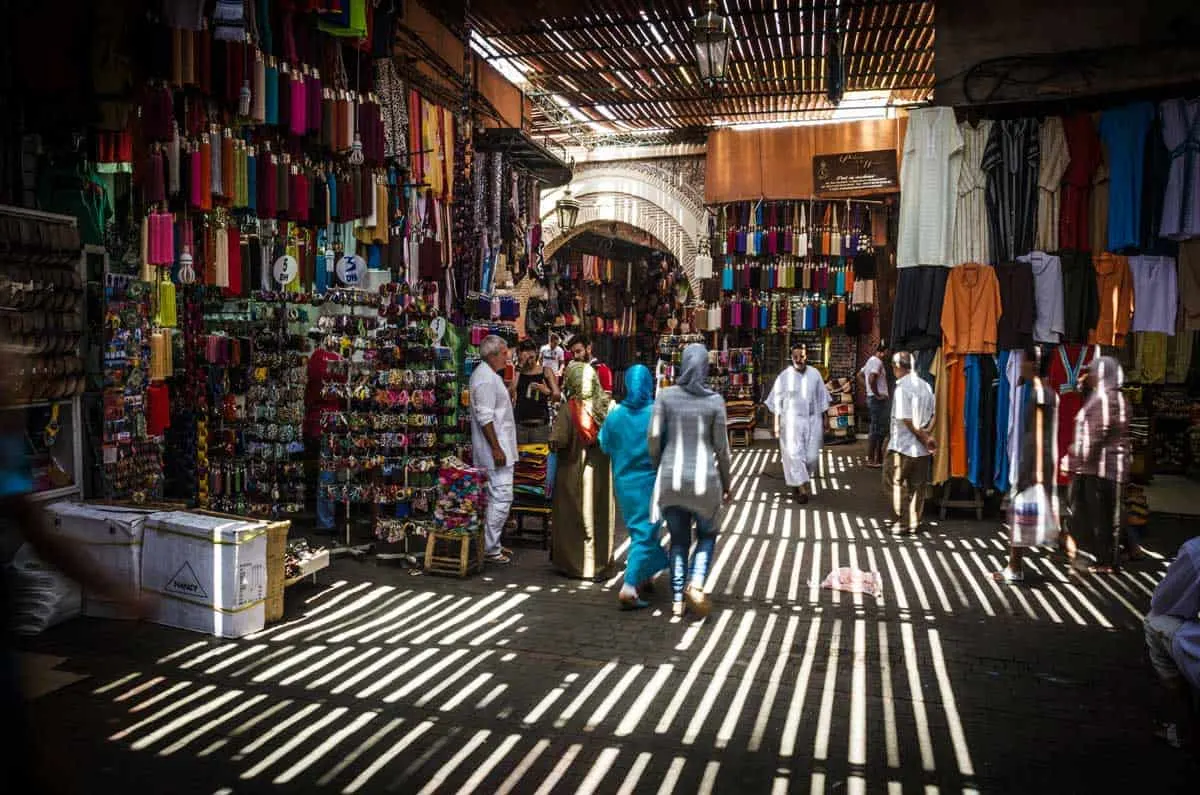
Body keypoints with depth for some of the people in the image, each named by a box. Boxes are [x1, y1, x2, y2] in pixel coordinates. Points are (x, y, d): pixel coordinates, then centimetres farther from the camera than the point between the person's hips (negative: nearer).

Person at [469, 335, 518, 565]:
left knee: (494, 498, 15)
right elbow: (485, 418, -23)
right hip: (495, 448, -11)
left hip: (498, 447, 11)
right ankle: (489, 549, -2)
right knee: (501, 497, -8)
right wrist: (496, 449, -23)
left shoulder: (488, 375, 16)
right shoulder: (486, 379, -18)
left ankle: (492, 545, 23)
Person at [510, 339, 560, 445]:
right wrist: (519, 367, -8)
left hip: (540, 423, -1)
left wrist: (546, 391, -19)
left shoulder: (546, 371, 5)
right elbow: (511, 392, -10)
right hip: (520, 423, 1)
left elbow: (557, 397, 2)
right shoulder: (518, 372, 8)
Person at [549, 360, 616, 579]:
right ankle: (601, 563, 20)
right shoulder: (608, 406, -5)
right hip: (602, 470, 3)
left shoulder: (569, 409, -15)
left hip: (574, 471, -3)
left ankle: (574, 563, 16)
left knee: (574, 518, 9)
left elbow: (557, 442, -18)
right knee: (601, 515, 13)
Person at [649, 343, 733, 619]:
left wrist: (658, 468, 11)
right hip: (703, 477, -1)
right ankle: (695, 583, -1)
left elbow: (654, 436, -5)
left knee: (678, 540, 15)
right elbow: (721, 447, -2)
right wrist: (727, 483, 9)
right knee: (707, 534, 20)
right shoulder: (714, 401, -6)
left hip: (671, 476, 2)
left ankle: (677, 600, 16)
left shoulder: (666, 396, -4)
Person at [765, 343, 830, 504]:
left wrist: (824, 420, 8)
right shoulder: (784, 376, -3)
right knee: (794, 454, -8)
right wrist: (777, 423, -5)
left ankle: (799, 481, 29)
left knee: (811, 454, 4)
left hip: (812, 421, 2)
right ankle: (802, 488, 1)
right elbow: (777, 402, -1)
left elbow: (821, 400, 9)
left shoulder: (815, 374, 3)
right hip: (792, 421, -2)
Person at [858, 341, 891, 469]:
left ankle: (877, 458, 21)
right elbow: (872, 379, -29)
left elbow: (860, 375, 26)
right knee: (876, 430, -6)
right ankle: (871, 460, -3)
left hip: (872, 398, 10)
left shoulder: (871, 361, 17)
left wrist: (867, 390, 19)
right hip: (878, 400, -10)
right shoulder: (877, 362, -15)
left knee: (877, 429, 15)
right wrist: (877, 394, -19)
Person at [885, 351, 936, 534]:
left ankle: (903, 521, 7)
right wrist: (927, 434, -1)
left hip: (902, 445, -7)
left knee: (896, 483, 6)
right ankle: (914, 522, 18)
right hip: (922, 449, 7)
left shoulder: (902, 387, -16)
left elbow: (906, 419, -18)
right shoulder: (925, 385, 7)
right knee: (917, 486, 12)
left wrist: (924, 438, -8)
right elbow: (933, 414, 9)